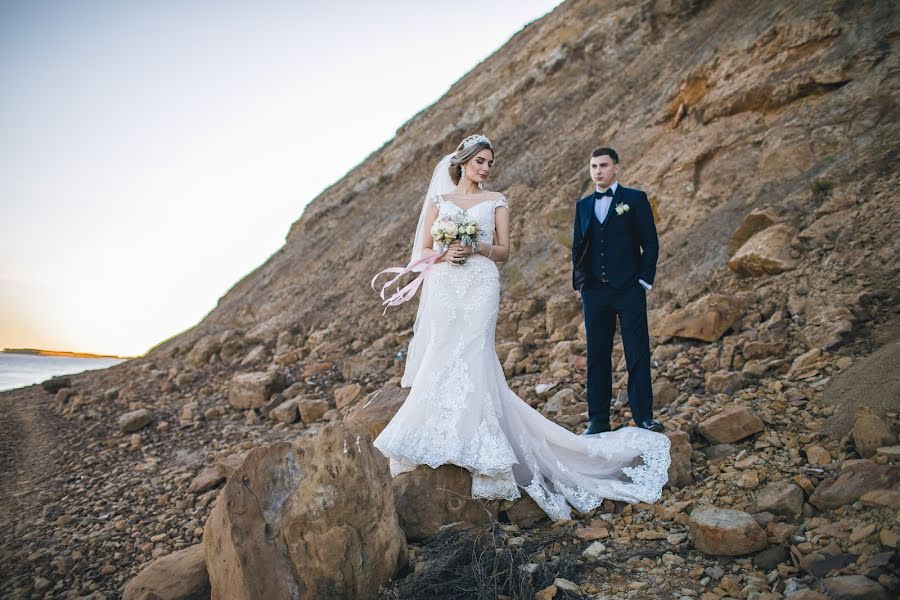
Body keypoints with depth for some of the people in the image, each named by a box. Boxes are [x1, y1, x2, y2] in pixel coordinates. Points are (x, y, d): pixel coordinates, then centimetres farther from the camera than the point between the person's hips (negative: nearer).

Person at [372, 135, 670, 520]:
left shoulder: (496, 202, 13)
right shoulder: (438, 200, 14)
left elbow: (504, 251, 8)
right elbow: (423, 251, 10)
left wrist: (478, 247, -11)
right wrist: (444, 254, -11)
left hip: (480, 289, -1)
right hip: (444, 290, 2)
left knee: (469, 360, -12)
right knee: (443, 362, -6)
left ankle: (473, 451, -6)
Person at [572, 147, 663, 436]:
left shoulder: (635, 199, 4)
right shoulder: (583, 205, 15)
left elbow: (650, 243, 1)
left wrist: (645, 280, -6)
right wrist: (580, 282, 7)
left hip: (629, 290, -3)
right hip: (594, 292, 3)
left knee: (638, 355, -2)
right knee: (597, 356, 6)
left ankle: (643, 416, 7)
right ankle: (598, 419, 13)